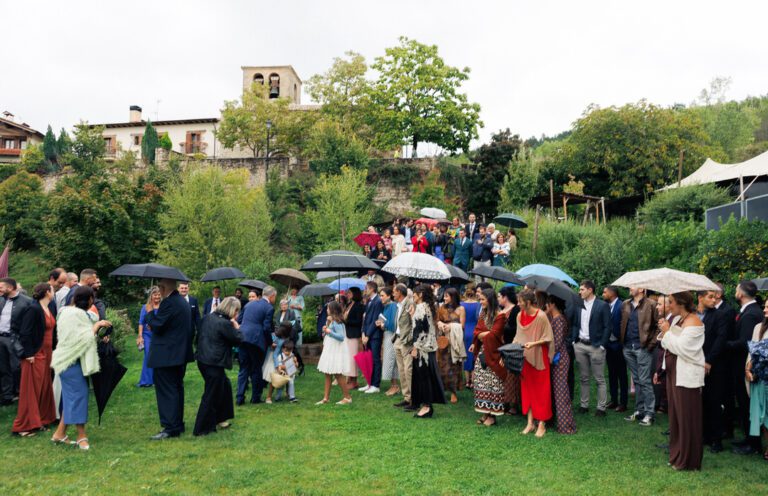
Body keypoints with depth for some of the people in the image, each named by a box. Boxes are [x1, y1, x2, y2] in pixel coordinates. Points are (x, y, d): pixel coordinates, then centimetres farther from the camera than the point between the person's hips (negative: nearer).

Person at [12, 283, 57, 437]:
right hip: (35, 355, -8)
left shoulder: (48, 309, 8)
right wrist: (28, 354, -18)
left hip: (46, 354, 8)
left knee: (44, 388, 13)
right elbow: (24, 333, -18)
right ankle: (24, 425, 10)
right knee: (31, 390, 0)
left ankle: (40, 419, 24)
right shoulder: (34, 309, -16)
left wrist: (52, 351, 12)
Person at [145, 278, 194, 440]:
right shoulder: (182, 301, 13)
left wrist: (149, 312, -4)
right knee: (176, 389, 17)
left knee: (166, 392, -4)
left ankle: (170, 428, -2)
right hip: (180, 354, 10)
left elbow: (157, 326, -19)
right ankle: (178, 424, 25)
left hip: (166, 357, -10)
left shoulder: (169, 303, -19)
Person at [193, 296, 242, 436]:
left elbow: (199, 335, 17)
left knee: (224, 386, 22)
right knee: (211, 395, 2)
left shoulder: (207, 317, 7)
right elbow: (238, 340, -10)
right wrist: (236, 327, 1)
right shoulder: (225, 323, -19)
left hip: (203, 360, 9)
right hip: (214, 363, -9)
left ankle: (219, 419, 32)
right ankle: (202, 428, 11)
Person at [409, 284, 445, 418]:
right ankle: (427, 404, 18)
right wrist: (412, 315, 12)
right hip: (429, 346, 9)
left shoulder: (420, 308, -14)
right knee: (426, 375, 12)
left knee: (422, 375, -4)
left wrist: (415, 348, -19)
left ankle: (426, 406, -1)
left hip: (422, 346, -9)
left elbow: (419, 329, -19)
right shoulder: (427, 307, 15)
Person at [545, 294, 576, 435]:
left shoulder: (558, 320, -16)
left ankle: (566, 425, 2)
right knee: (555, 389, 15)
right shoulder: (552, 318, 11)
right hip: (555, 358, 9)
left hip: (559, 358, -9)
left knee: (560, 391, -4)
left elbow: (557, 341, -19)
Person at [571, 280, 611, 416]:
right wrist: (574, 340, 5)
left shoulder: (602, 305, -6)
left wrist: (602, 345, -11)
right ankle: (584, 405, 20)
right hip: (580, 345, 5)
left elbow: (607, 327, -7)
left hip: (595, 346, -5)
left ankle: (601, 408, 9)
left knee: (599, 379, 2)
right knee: (584, 378, 12)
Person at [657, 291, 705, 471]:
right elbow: (668, 345, 12)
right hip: (674, 373, 9)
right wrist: (664, 331, -4)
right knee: (675, 415, 16)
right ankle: (677, 455, 28)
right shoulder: (677, 319, 10)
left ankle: (688, 461, 12)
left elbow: (681, 348, -23)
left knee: (687, 419, 1)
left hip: (687, 377, -9)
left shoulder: (693, 322, -16)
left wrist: (667, 332, -14)